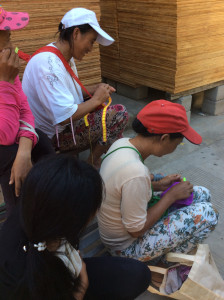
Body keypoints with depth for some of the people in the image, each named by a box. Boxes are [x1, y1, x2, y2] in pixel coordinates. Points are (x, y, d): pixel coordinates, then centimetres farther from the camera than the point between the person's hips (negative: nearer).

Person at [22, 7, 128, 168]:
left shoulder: (66, 58, 6)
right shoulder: (49, 64, -26)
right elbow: (65, 116, -32)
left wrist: (94, 89, -1)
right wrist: (96, 99, -17)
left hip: (63, 125, 11)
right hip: (53, 136, -10)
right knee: (120, 113, -16)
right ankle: (93, 163, 0)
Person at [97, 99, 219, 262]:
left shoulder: (122, 143, -8)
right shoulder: (136, 173, -36)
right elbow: (136, 230, -24)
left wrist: (158, 185, -3)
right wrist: (171, 196, -16)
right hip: (128, 246, -8)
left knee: (203, 193, 8)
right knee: (207, 213, -14)